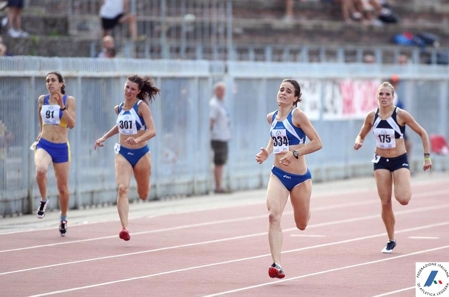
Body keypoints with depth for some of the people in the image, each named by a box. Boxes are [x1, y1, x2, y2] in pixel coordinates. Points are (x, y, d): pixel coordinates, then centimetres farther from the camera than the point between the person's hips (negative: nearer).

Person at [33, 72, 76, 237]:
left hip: (61, 148, -1)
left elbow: (72, 124, -15)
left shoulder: (69, 100, -5)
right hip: (44, 145, 1)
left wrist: (62, 106, -23)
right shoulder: (42, 99, 4)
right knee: (40, 170, -33)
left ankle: (63, 218, 31)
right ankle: (43, 200, -8)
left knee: (63, 187, 8)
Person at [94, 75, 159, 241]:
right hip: (122, 153, 3)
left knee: (143, 195, 14)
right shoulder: (118, 109, 4)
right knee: (122, 188, -20)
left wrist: (137, 140, -37)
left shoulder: (142, 106, -12)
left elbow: (152, 131, -21)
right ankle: (124, 228, -28)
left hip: (141, 153, -3)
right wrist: (104, 137, 19)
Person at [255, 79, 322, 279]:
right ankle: (276, 265, -26)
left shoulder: (297, 115, -12)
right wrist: (267, 152, 7)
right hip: (278, 174, 3)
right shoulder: (272, 117, 5)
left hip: (299, 176, -3)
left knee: (302, 225, 13)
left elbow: (317, 143, -14)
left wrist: (295, 153, -24)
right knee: (273, 216, -22)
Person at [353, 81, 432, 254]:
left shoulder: (401, 115, -13)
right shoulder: (372, 116, -2)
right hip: (381, 162, 3)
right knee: (385, 203, 0)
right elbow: (361, 136, 12)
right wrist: (358, 142, -12)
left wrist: (427, 157, -10)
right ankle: (391, 241, 15)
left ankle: (407, 188, 16)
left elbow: (423, 134, -5)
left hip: (400, 161, -3)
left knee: (402, 199, -22)